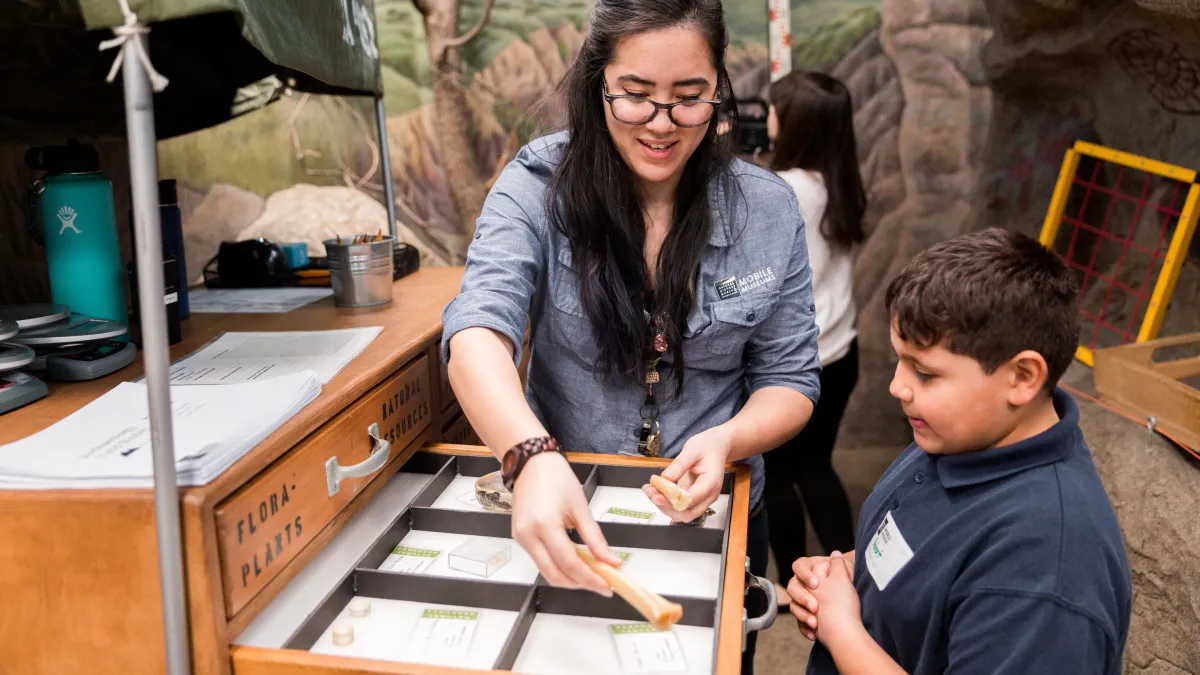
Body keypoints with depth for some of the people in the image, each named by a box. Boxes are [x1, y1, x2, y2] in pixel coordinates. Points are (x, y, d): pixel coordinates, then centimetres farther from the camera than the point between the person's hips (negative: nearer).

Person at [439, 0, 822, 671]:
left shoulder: (769, 208, -10)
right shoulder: (539, 187, -15)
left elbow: (789, 380, -5)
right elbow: (478, 331, -29)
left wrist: (726, 441, -27)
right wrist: (534, 458, -48)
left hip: (712, 517, 2)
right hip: (563, 526, -1)